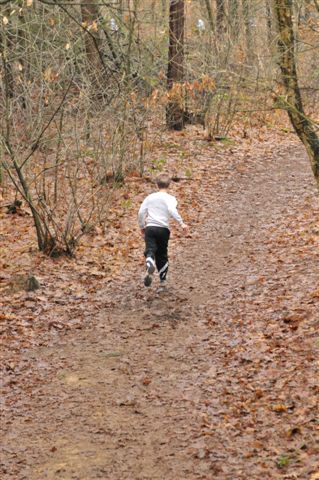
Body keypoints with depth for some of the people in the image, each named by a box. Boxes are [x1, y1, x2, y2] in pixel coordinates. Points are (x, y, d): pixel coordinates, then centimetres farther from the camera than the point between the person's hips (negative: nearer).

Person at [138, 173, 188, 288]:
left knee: (150, 251, -13)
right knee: (162, 254, 13)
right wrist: (181, 223, -20)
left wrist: (142, 226, 22)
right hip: (163, 229, 0)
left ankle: (150, 266, -48)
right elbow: (172, 210, -18)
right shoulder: (170, 198, 2)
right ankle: (163, 280, 17)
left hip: (150, 227, 1)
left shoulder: (150, 197, 12)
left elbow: (141, 212, 9)